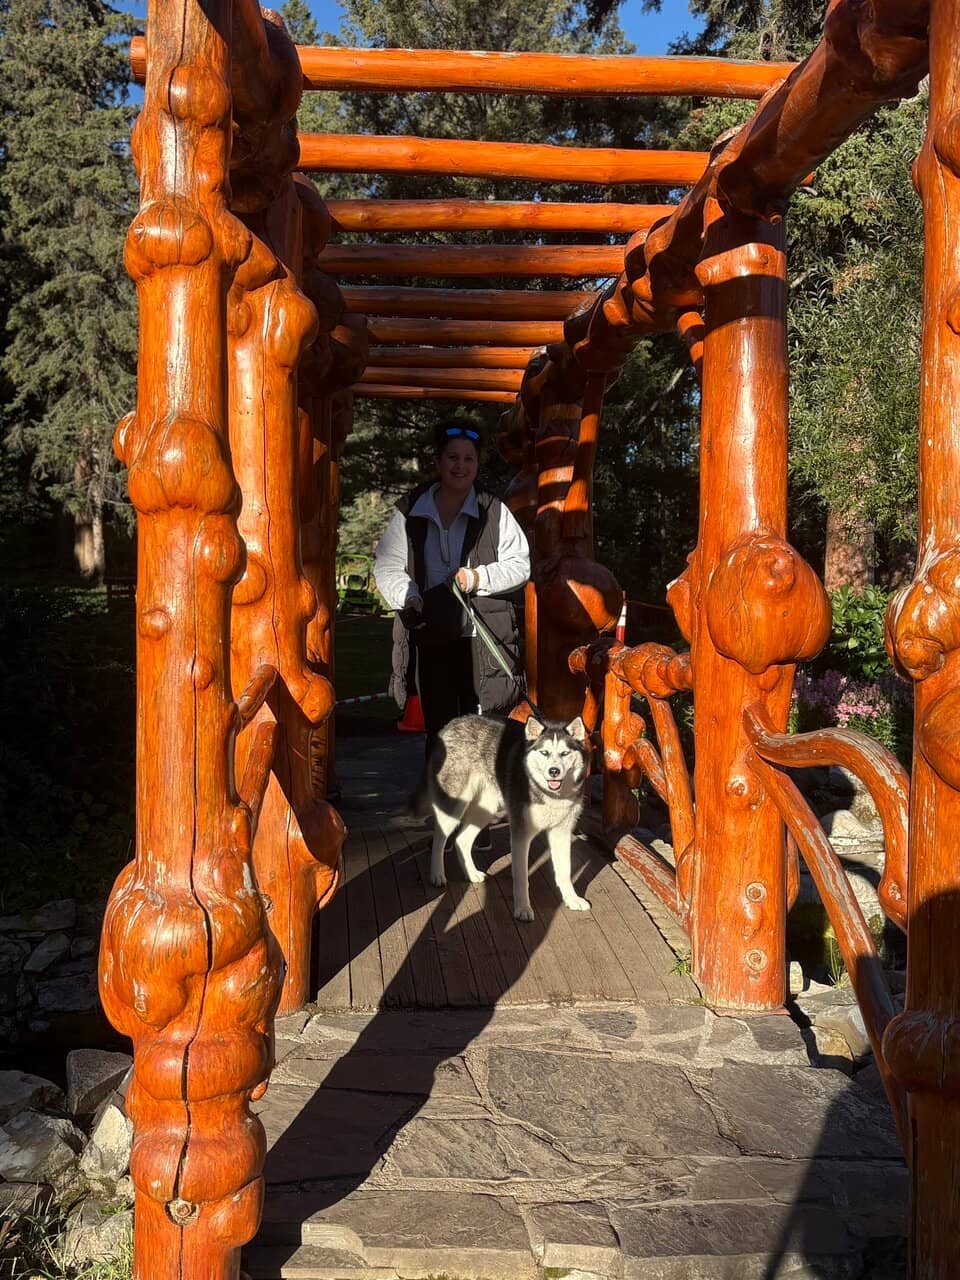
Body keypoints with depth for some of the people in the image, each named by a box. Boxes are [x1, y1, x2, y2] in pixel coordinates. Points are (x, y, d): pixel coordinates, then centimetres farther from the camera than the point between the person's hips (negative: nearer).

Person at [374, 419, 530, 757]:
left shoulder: (494, 511, 3)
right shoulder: (410, 511, 8)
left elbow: (520, 564, 3)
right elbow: (387, 564, 8)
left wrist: (479, 577, -12)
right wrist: (408, 598, -9)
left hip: (484, 634, -2)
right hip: (431, 634, 2)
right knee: (438, 724, 7)